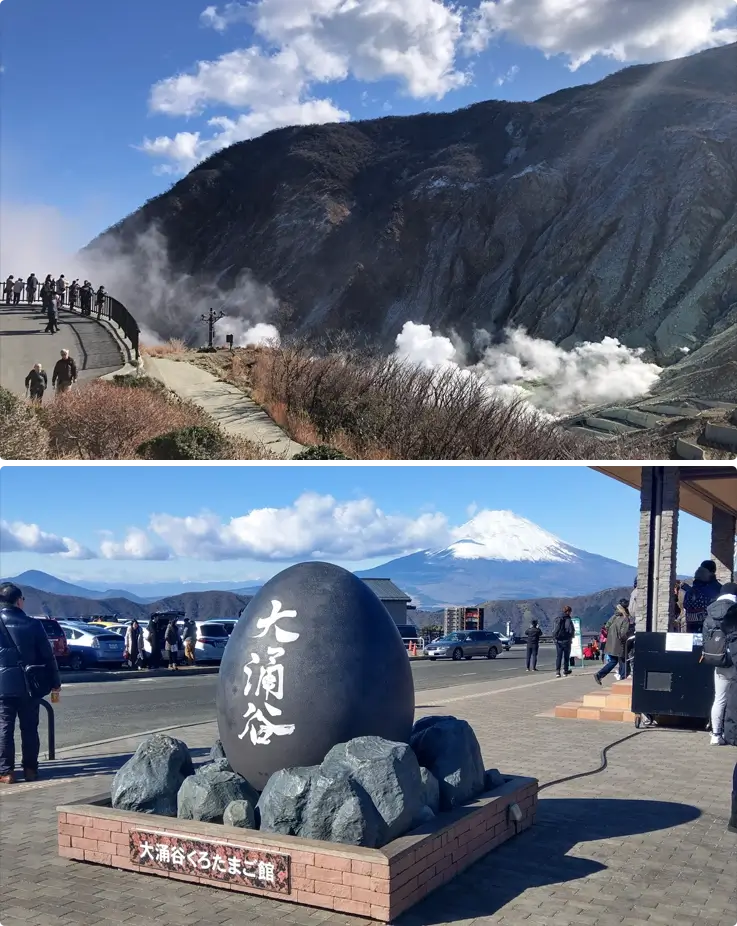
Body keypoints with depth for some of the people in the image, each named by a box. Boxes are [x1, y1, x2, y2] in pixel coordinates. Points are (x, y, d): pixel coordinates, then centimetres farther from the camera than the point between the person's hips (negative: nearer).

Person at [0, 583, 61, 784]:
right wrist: (55, 681, 8)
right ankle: (30, 768, 16)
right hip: (28, 684, 1)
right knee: (29, 727, 10)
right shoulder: (32, 624, -4)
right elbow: (47, 655, -1)